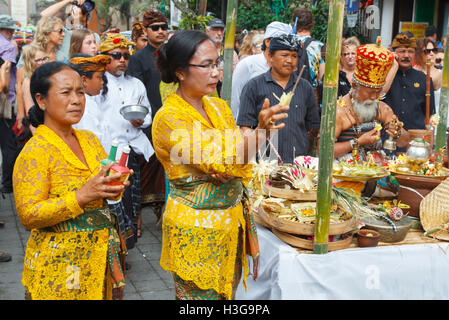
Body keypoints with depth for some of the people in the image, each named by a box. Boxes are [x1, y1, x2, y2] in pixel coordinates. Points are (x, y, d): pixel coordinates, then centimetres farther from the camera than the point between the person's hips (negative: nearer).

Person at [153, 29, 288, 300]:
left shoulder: (219, 107, 6)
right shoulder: (169, 118, -16)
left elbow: (240, 157, 6)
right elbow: (217, 160, -25)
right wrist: (260, 131, -37)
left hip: (231, 221, 6)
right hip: (195, 226, -6)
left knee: (227, 292, 15)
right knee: (201, 293, 6)